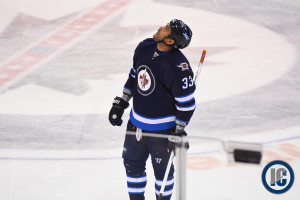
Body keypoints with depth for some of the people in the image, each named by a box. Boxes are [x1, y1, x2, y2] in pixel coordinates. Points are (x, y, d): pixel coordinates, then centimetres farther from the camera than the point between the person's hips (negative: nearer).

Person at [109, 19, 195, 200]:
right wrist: (120, 103, 14)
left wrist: (179, 131, -16)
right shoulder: (144, 47, -5)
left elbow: (187, 102, -20)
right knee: (132, 162, 18)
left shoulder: (178, 66, -27)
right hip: (137, 121, 7)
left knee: (162, 167, 9)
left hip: (162, 128, -7)